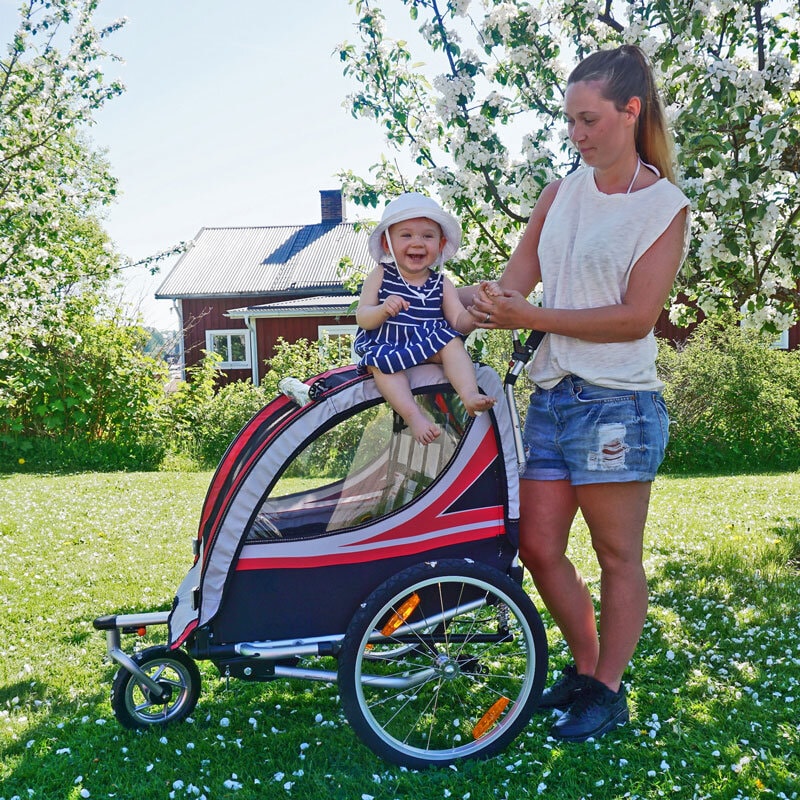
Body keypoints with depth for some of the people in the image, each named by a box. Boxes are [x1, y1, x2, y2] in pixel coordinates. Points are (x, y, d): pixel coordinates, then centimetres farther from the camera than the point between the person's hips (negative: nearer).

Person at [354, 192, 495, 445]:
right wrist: (383, 310, -27)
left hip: (429, 345, 2)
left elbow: (459, 322, 2)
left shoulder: (441, 283, 7)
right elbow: (362, 318, -5)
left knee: (452, 343, -25)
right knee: (381, 362, -33)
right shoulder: (381, 276, 1)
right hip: (385, 344, -2)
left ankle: (469, 395, -34)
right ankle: (413, 414, -40)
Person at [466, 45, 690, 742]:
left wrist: (529, 316, -17)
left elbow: (635, 317, -13)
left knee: (618, 556, 6)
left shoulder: (665, 207, -4)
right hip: (551, 396, 6)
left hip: (616, 403, -6)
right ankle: (585, 666, 31)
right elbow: (512, 285, 5)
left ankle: (608, 692, 23)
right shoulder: (563, 193, 11)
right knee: (538, 547, 10)